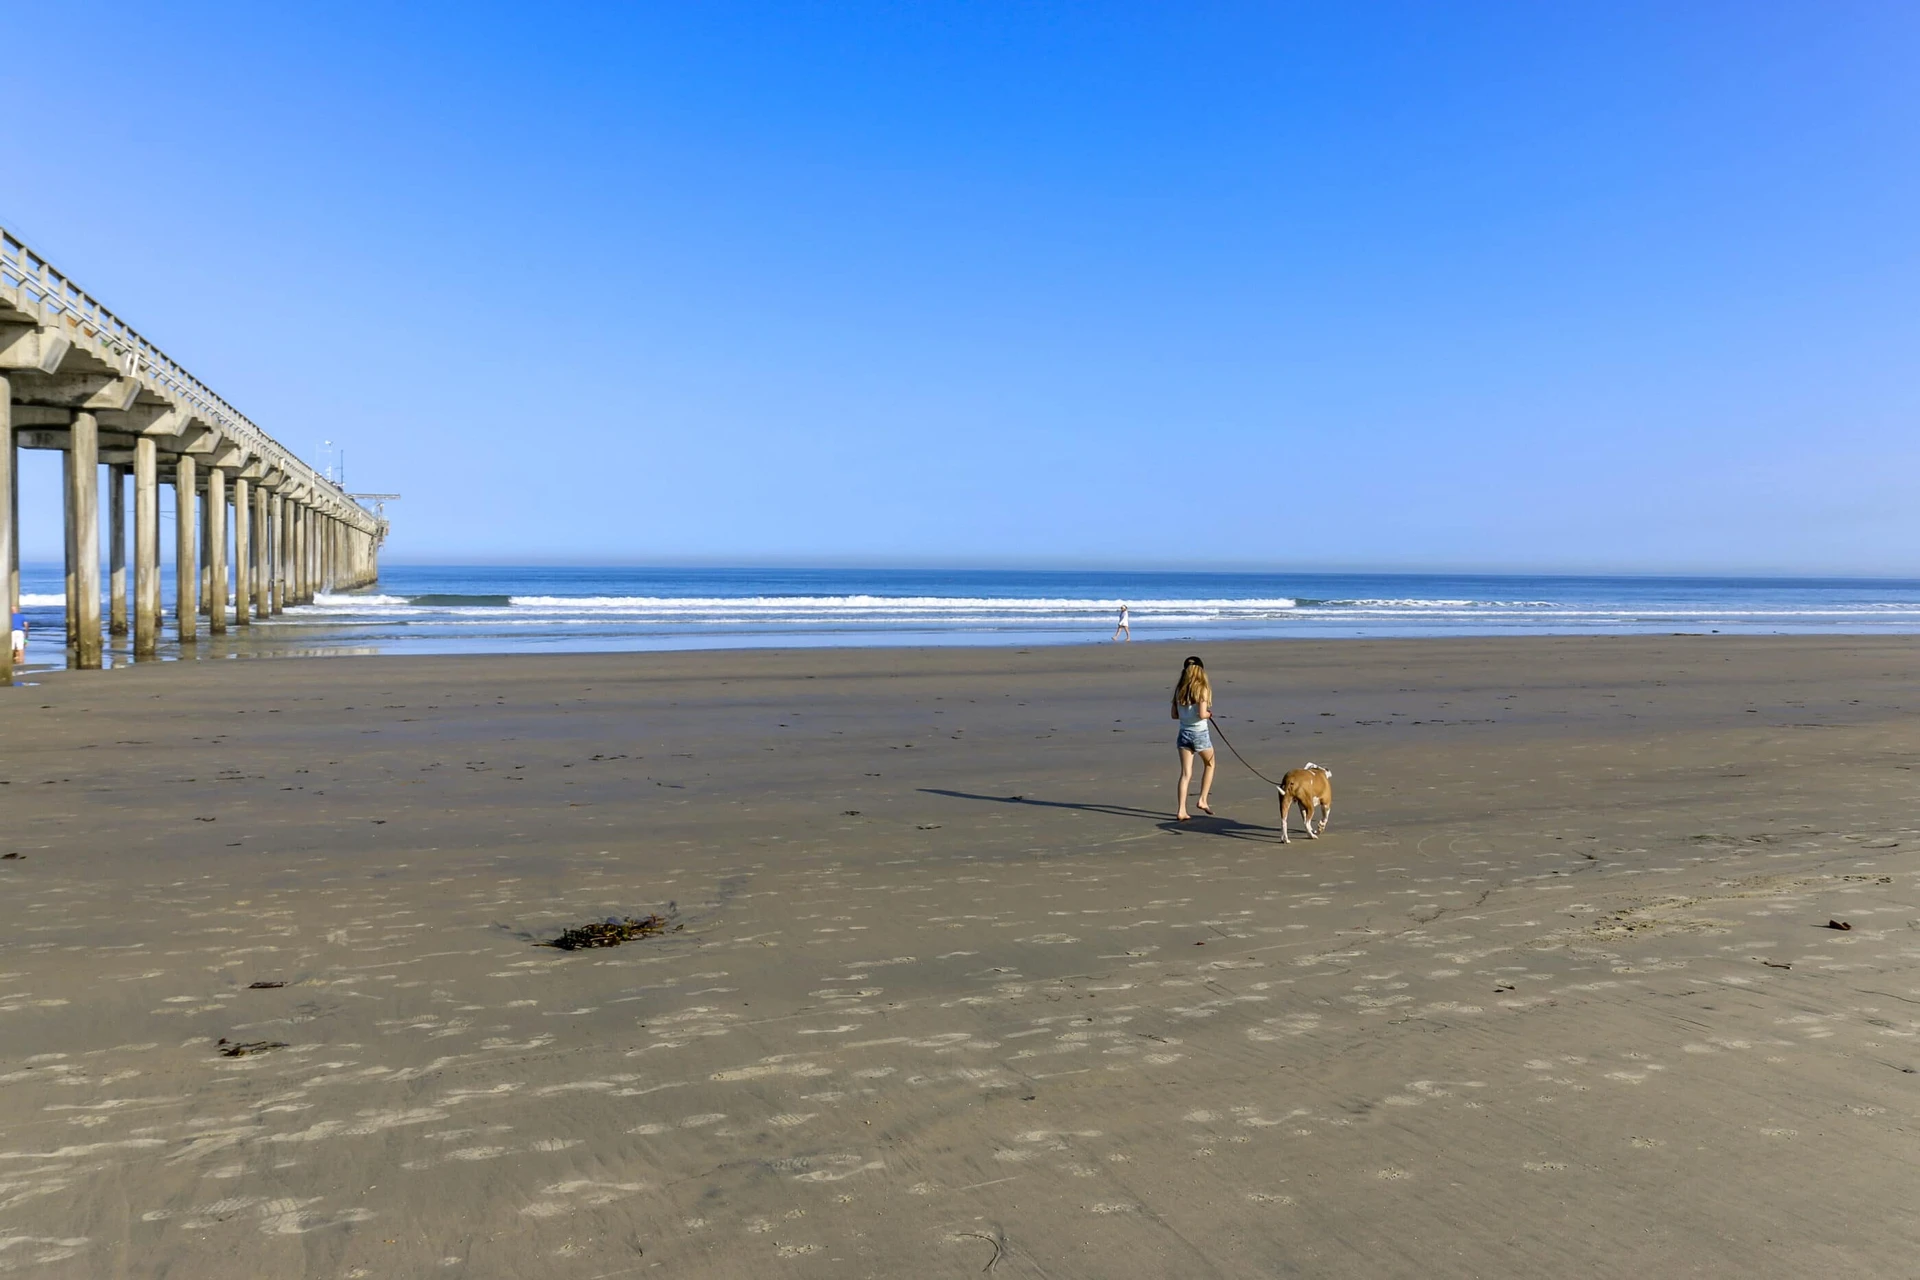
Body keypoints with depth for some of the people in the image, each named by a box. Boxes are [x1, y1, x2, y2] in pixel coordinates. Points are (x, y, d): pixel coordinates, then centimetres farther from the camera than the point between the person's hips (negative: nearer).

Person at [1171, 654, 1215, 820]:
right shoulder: (1202, 689, -13)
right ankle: (1202, 800, 19)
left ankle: (1181, 810, -1)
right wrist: (1209, 714, -1)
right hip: (1200, 733, -4)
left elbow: (1174, 714, 5)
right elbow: (1202, 714, -21)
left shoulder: (1179, 689, 2)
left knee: (1185, 773, 5)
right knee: (1209, 764, 22)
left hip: (1184, 733, 4)